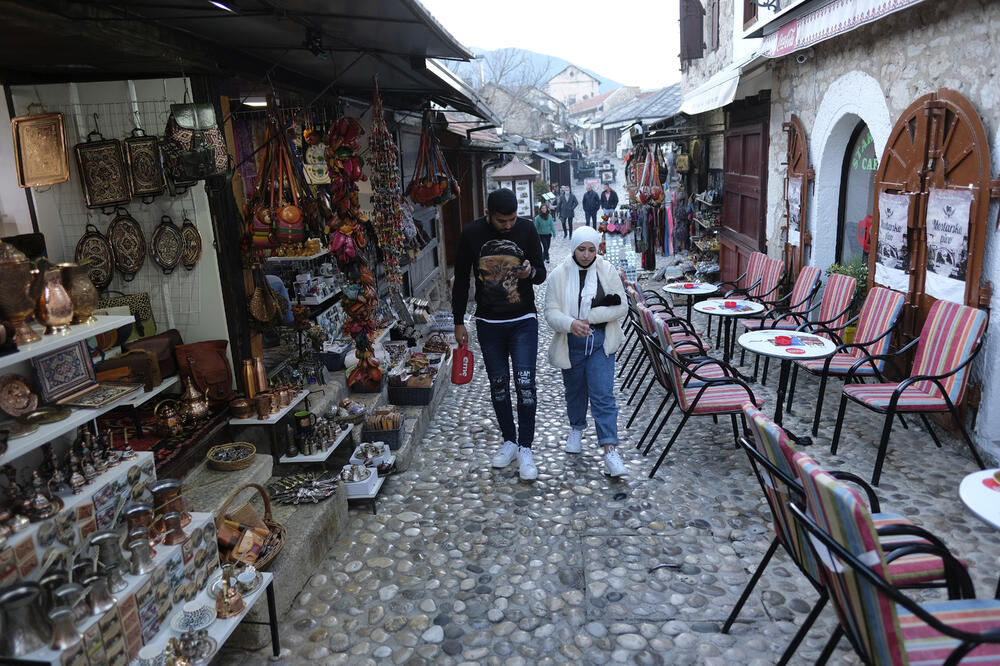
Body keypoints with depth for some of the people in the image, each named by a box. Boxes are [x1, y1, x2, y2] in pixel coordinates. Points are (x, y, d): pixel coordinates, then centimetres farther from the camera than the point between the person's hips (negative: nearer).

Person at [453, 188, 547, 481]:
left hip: (523, 321, -1)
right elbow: (461, 279, 3)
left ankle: (525, 448, 6)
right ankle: (509, 441, 27)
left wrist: (531, 272, -23)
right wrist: (459, 322, 4)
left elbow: (541, 273, 2)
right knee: (498, 385, 10)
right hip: (488, 323, 1)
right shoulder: (471, 234, -7)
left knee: (525, 383, -7)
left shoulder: (526, 229, -7)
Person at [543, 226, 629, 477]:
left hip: (601, 342, -1)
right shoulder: (559, 275, -5)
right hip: (571, 343, 1)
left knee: (603, 395, -8)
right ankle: (576, 428, 45)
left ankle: (610, 450, -9)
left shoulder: (608, 271, -3)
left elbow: (621, 307, -4)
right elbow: (551, 312, -9)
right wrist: (571, 324, -29)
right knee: (575, 389, 18)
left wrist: (589, 318, -15)